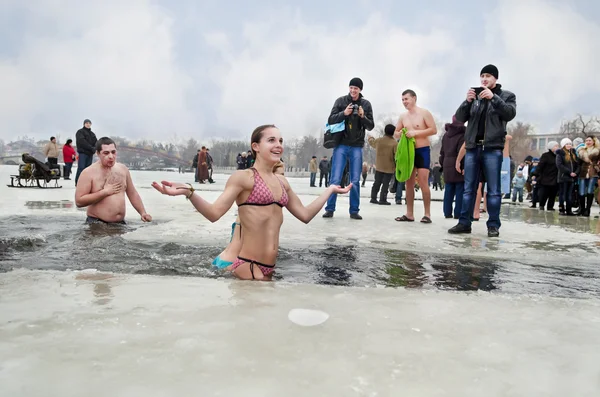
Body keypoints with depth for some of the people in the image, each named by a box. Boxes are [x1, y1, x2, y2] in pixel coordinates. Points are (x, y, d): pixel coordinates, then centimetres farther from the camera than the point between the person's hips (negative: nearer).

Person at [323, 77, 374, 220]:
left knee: (355, 180, 3)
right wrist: (344, 113, -16)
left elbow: (370, 126, 5)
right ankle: (330, 209, 5)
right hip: (341, 145, -1)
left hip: (357, 147, 1)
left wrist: (363, 116, -13)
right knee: (335, 179, -4)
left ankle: (354, 211, 10)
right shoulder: (340, 101, 3)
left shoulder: (366, 104, 6)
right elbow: (330, 120, 0)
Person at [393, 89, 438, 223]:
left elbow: (434, 130, -12)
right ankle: (409, 214, 9)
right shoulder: (403, 116, 11)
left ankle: (427, 214, -7)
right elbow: (395, 133, 16)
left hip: (423, 151, -6)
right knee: (409, 183, 5)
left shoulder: (424, 113, -5)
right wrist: (400, 134, -8)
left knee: (423, 183, -12)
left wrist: (415, 132, -19)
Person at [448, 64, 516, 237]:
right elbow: (460, 118, 6)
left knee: (493, 190, -1)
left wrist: (493, 97, -18)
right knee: (468, 188, 4)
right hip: (472, 147, 3)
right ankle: (464, 223, 7)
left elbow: (510, 114, -10)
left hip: (493, 148, -3)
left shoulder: (506, 95, 7)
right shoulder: (474, 96, 15)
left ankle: (493, 225, 3)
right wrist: (467, 101, -11)